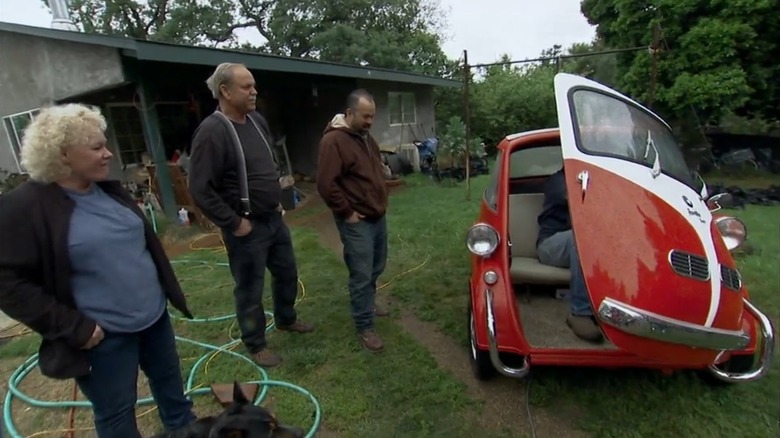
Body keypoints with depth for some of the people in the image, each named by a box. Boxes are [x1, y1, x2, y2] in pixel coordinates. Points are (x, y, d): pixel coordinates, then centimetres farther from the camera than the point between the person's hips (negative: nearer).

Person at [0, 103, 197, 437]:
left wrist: (165, 290, 12)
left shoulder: (109, 190, 3)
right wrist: (73, 327, -18)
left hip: (154, 315, 6)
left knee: (171, 385, 24)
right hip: (103, 336, -6)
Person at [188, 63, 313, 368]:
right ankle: (256, 345, 29)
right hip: (247, 227, -8)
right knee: (250, 289, 8)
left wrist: (277, 200, 14)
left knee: (287, 274, 22)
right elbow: (200, 190, -21)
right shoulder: (212, 132, -20)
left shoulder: (257, 121, 6)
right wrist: (234, 223, -18)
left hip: (274, 219, 8)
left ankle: (286, 319, 46)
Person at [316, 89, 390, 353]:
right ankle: (364, 328, 11)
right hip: (357, 222, -9)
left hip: (378, 216, 9)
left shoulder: (366, 137, 12)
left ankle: (368, 302, 43)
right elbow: (326, 184, -22)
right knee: (362, 276, -2)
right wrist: (347, 212, -17)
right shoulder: (333, 140, -18)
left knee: (376, 268, 20)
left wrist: (382, 200, 16)